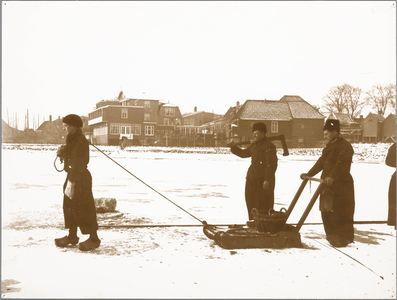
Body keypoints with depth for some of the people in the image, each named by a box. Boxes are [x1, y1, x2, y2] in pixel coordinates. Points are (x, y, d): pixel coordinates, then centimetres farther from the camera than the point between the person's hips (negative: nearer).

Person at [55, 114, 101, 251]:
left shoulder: (81, 141, -18)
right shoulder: (71, 140, 13)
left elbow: (78, 164, -23)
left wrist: (72, 182, -25)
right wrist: (62, 152, 1)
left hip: (81, 179, -10)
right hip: (72, 177, 10)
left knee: (83, 208, -5)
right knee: (69, 206, 15)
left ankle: (94, 238, 5)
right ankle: (72, 236, 28)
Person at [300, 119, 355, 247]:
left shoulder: (345, 146, -10)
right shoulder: (329, 146, 20)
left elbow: (341, 164, -24)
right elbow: (321, 162, 24)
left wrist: (332, 177, -35)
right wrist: (309, 174, 19)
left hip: (341, 185, -9)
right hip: (327, 184, 9)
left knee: (340, 212, -7)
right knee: (326, 211, 10)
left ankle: (344, 238, 3)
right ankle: (332, 236, 21)